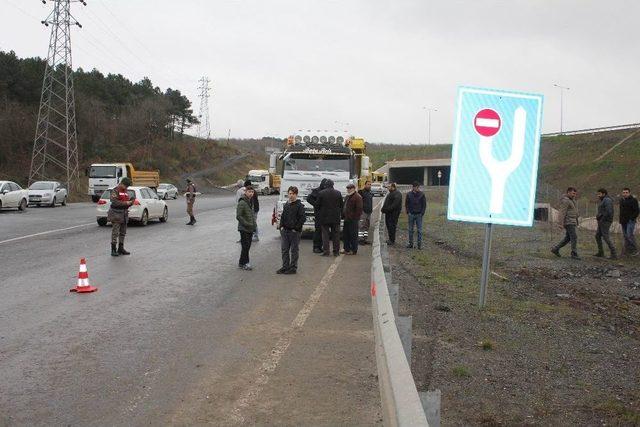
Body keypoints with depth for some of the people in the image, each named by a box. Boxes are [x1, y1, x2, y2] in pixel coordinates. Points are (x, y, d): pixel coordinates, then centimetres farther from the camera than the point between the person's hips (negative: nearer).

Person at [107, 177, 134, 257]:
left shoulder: (126, 191, 16)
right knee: (115, 232, -7)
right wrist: (125, 203, -22)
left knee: (123, 232, 11)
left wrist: (130, 203, -1)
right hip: (116, 214, -8)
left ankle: (121, 249, 19)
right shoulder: (115, 190, -8)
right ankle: (113, 250, -4)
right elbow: (114, 202, -20)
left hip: (124, 214, 8)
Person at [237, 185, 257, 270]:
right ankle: (244, 263, 6)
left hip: (250, 229, 8)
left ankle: (241, 263, 21)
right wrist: (247, 224, -21)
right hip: (244, 229, -8)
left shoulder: (250, 202, 13)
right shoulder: (242, 203, -15)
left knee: (247, 246, 11)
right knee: (245, 246, -4)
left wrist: (254, 225, 14)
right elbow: (238, 216, -19)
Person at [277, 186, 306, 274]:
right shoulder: (286, 205, 12)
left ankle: (293, 268, 9)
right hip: (285, 230, 7)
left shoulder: (299, 205, -9)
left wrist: (296, 228, -13)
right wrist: (281, 226, 7)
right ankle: (285, 266, 18)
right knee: (284, 249, 9)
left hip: (294, 231, -6)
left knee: (294, 250, 2)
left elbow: (303, 218, -12)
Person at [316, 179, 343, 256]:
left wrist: (319, 216, 10)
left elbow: (318, 206, -2)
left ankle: (326, 251, -1)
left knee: (325, 234, 3)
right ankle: (336, 252, 13)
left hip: (324, 218, -2)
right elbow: (341, 206, 6)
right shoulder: (338, 193, 0)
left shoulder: (321, 193, -7)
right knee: (336, 234, 9)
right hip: (336, 218, 2)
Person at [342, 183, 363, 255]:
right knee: (345, 234, 13)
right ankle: (347, 249, 23)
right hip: (347, 219, 10)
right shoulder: (347, 197, 18)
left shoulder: (357, 197, -12)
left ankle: (353, 250, 3)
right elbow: (344, 207, 27)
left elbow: (359, 209, -17)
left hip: (353, 220, -10)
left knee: (353, 235, -4)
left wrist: (355, 217, -18)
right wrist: (343, 215, 17)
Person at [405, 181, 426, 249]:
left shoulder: (422, 194, -3)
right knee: (410, 230, 7)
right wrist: (408, 212, -2)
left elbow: (424, 205, 1)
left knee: (419, 230, 1)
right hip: (411, 215, 2)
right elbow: (406, 204, 8)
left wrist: (422, 213, -6)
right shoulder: (409, 194, 0)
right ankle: (410, 243, 16)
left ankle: (419, 244, 6)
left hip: (419, 215, -1)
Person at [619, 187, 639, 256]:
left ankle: (635, 250, -9)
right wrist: (621, 220, 15)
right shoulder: (621, 200, 14)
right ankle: (627, 250, 13)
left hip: (630, 221, -7)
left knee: (629, 235, -16)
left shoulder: (633, 200, -8)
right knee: (625, 236, 7)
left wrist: (632, 218, -16)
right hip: (623, 221, 7)